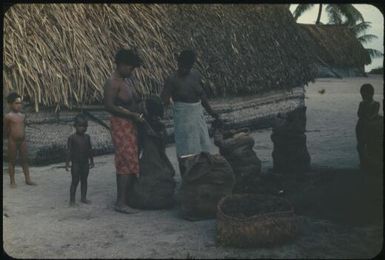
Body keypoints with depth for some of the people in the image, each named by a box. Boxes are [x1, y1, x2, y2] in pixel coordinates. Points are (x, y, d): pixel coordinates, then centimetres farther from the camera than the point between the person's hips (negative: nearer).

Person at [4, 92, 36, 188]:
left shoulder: (22, 116, 6)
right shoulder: (8, 116, -10)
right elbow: (5, 130, -2)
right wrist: (11, 137, 8)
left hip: (23, 141, 5)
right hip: (13, 141, -5)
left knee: (25, 160, 9)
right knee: (12, 162, 4)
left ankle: (28, 179, 16)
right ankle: (12, 181, 13)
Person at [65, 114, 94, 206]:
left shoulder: (87, 137, 6)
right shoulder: (72, 138, -7)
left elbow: (90, 150, 13)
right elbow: (69, 151, -7)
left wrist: (91, 161, 15)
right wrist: (67, 163, -9)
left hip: (85, 163, 4)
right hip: (75, 163, -4)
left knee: (84, 180, 10)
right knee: (75, 181, -1)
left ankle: (83, 197, 20)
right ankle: (72, 200, 6)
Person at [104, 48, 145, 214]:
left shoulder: (129, 80, 15)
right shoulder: (112, 83, -12)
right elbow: (109, 106, -19)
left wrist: (141, 114, 7)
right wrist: (133, 115, -20)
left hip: (133, 124, 9)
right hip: (121, 125, -9)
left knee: (132, 161, 10)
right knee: (127, 162, -11)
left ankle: (127, 195, 18)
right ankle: (120, 203, -9)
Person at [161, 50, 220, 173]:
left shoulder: (196, 75, 3)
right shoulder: (172, 79, -12)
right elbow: (164, 100, -16)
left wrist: (210, 111, 18)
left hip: (198, 113, 6)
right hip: (183, 115, -6)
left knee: (203, 144, 12)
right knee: (185, 148, -1)